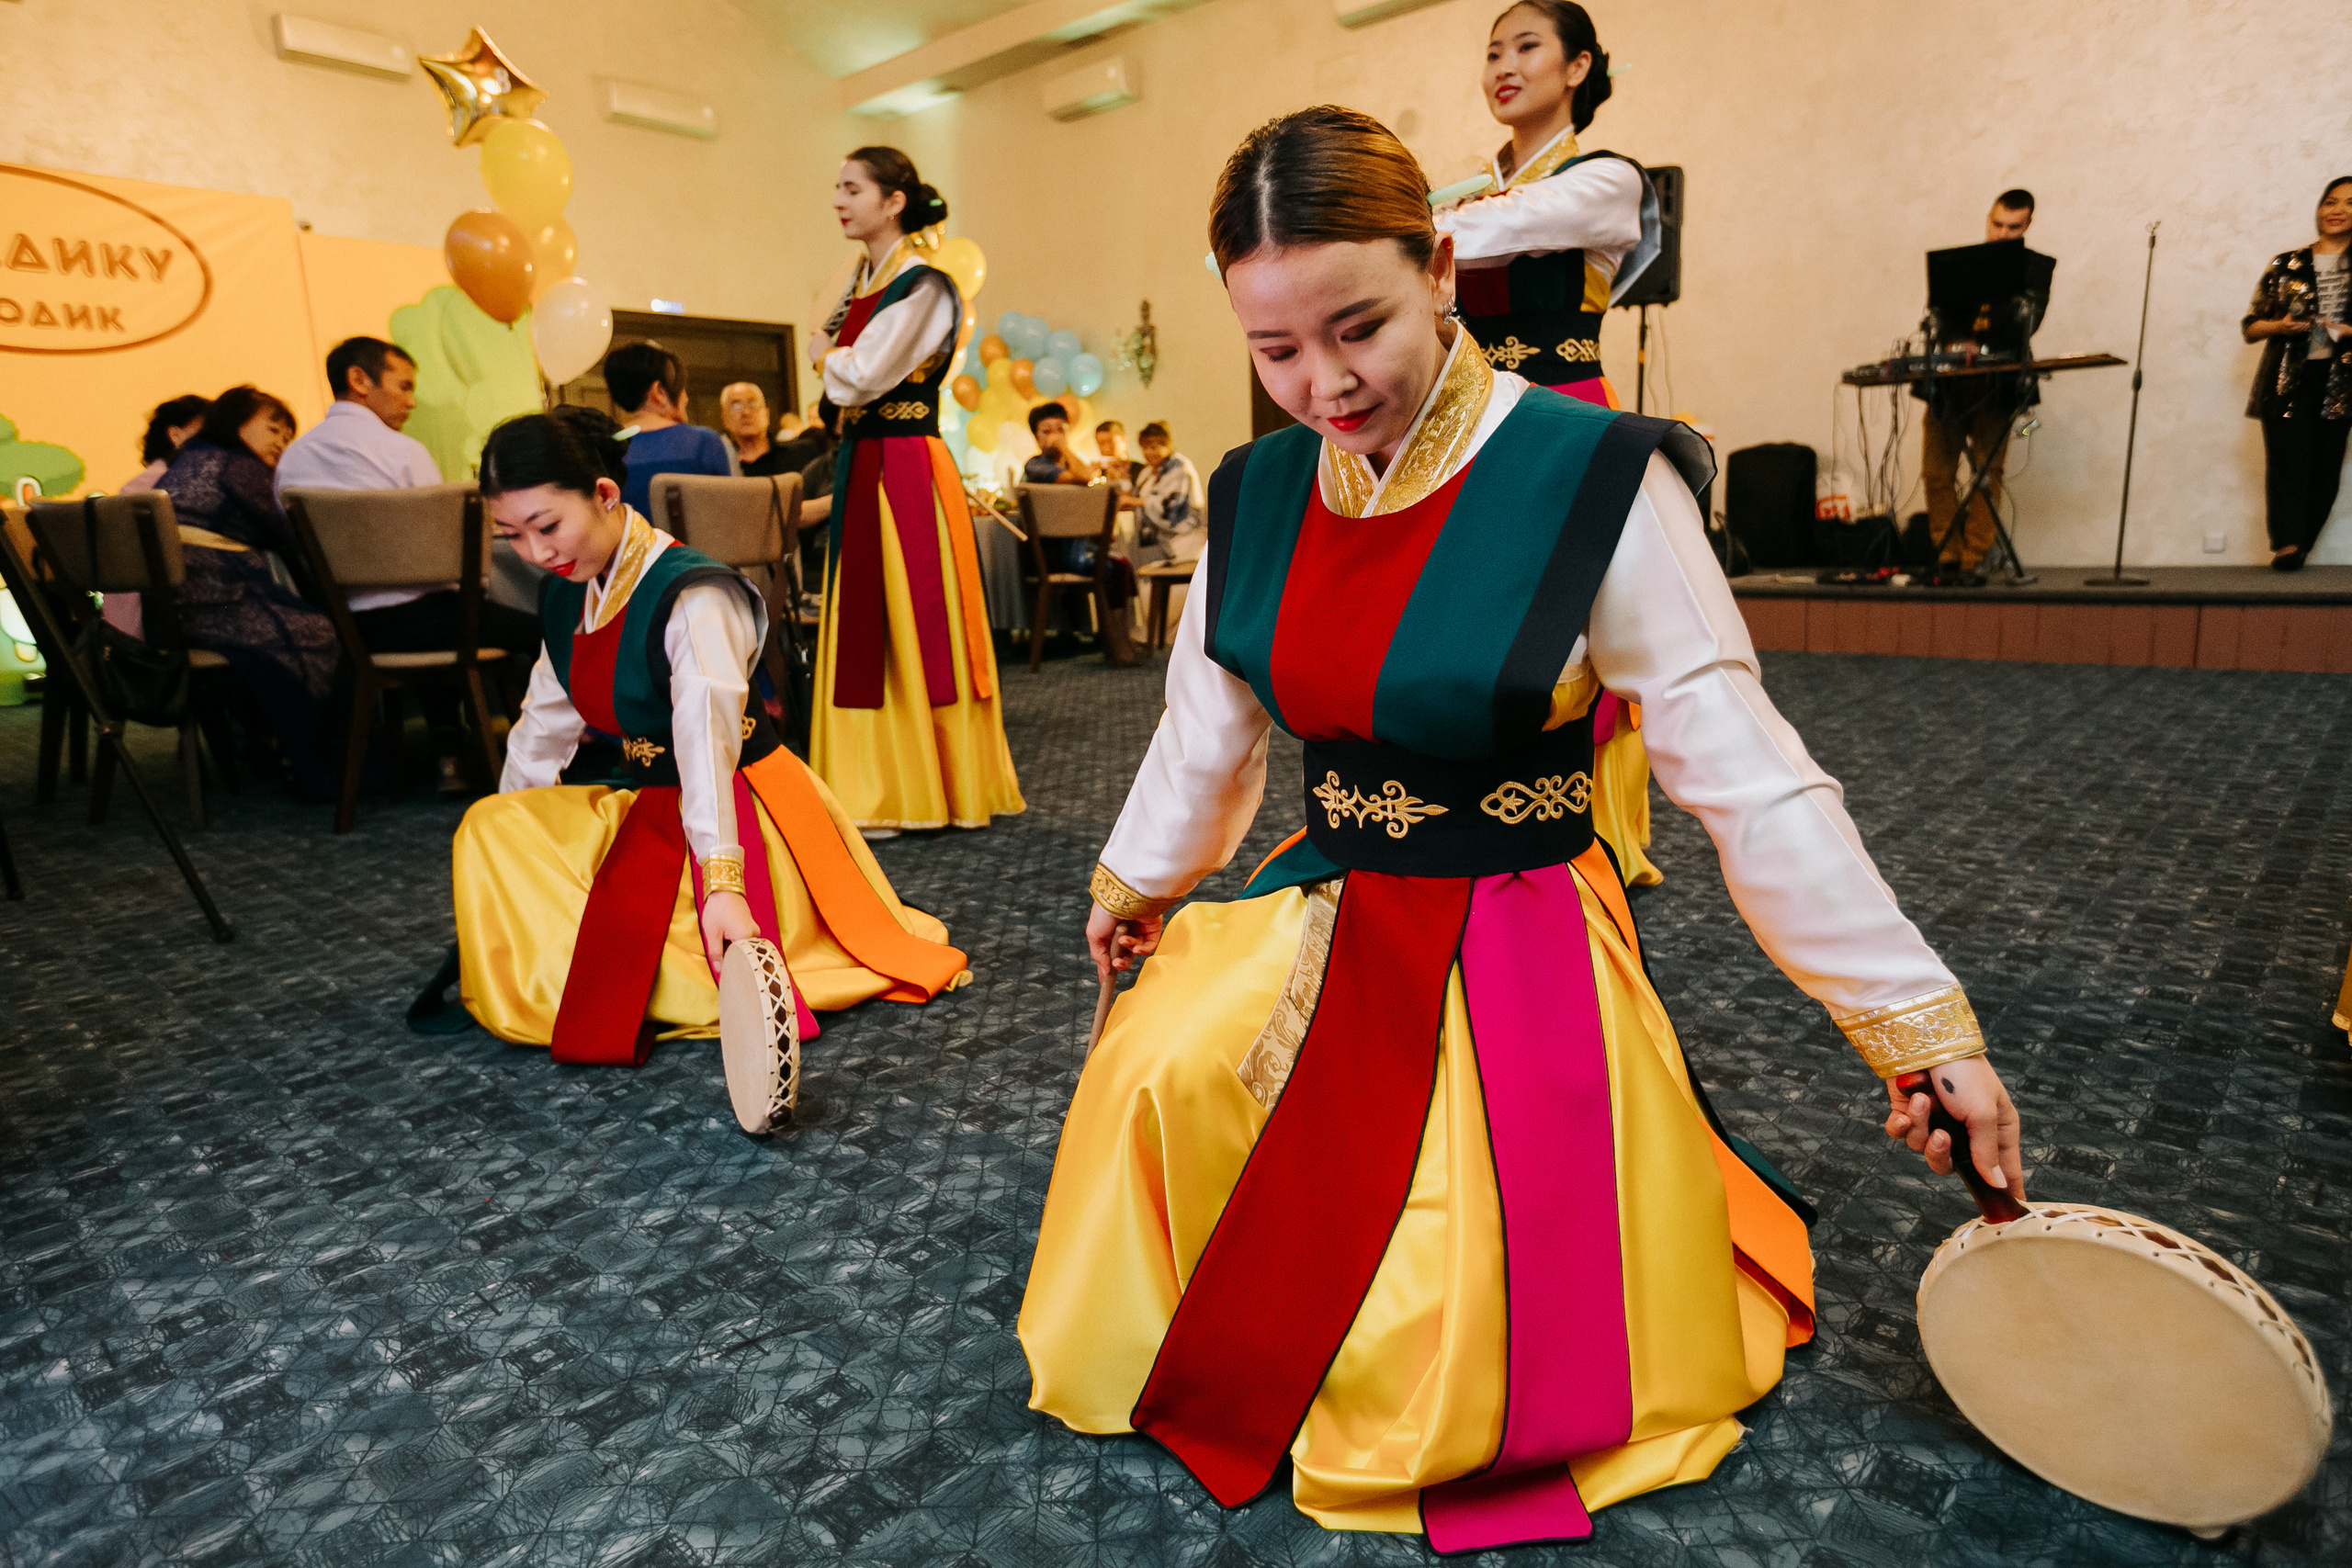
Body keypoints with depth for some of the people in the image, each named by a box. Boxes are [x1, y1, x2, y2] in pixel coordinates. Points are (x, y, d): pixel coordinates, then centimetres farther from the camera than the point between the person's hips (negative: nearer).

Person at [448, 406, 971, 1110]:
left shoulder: (693, 597, -22)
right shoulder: (565, 600, 5)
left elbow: (705, 734, -34)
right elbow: (544, 728, 15)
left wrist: (720, 882, -43)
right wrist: (504, 843, 18)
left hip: (734, 812, -9)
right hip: (643, 804, 9)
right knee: (485, 832, 8)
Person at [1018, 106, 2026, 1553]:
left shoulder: (1596, 481, -19)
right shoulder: (1255, 494, -3)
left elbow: (1747, 772, -15)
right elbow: (1207, 729, 12)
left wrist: (1924, 1024, -12)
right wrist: (1137, 881, 26)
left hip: (1517, 946, -4)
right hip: (1324, 922, 5)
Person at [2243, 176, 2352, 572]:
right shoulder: (2286, 265, 12)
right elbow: (2251, 326, 12)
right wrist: (2279, 326, -8)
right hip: (2288, 378, -1)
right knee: (2288, 461, -15)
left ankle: (2294, 550, 1)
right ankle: (2286, 546, -20)